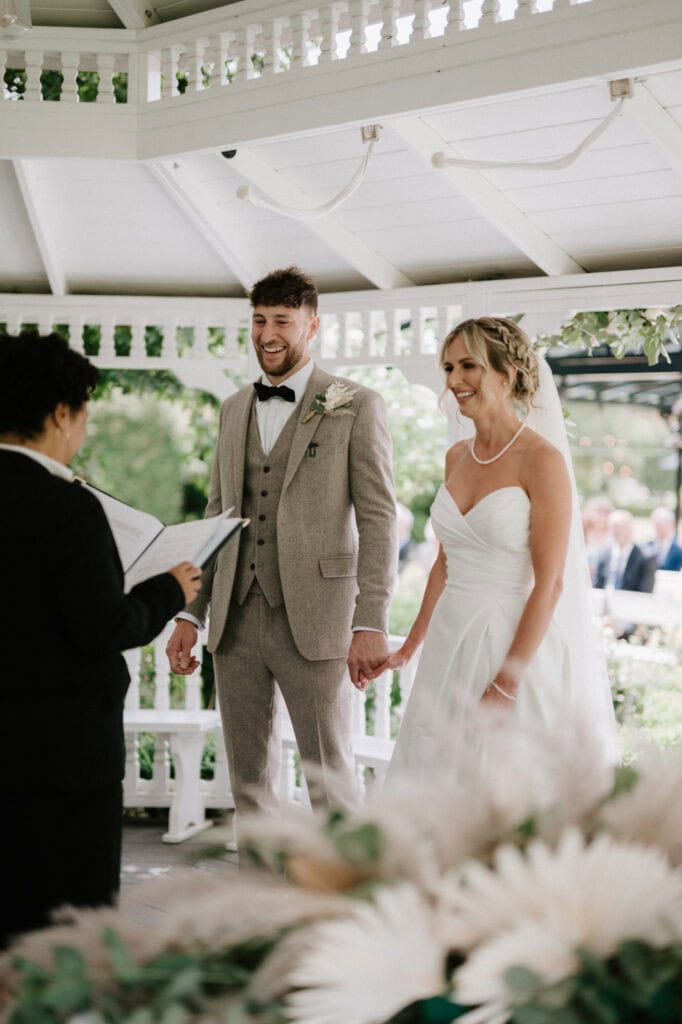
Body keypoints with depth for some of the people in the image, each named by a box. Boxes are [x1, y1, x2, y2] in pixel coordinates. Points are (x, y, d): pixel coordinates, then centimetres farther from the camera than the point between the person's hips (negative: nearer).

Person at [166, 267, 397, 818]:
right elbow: (216, 517, 17)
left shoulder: (356, 407, -2)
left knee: (330, 779, 1)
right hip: (236, 621, 5)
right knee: (248, 776, 11)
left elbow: (378, 519, -7)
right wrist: (191, 613, 10)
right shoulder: (234, 410, 15)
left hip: (314, 622, -5)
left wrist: (371, 624, -16)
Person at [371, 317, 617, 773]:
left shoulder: (541, 459, -13)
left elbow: (549, 583, -15)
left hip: (519, 645, -6)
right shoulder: (457, 457, 8)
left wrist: (506, 684, -18)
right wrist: (409, 648, 17)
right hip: (452, 644, 7)